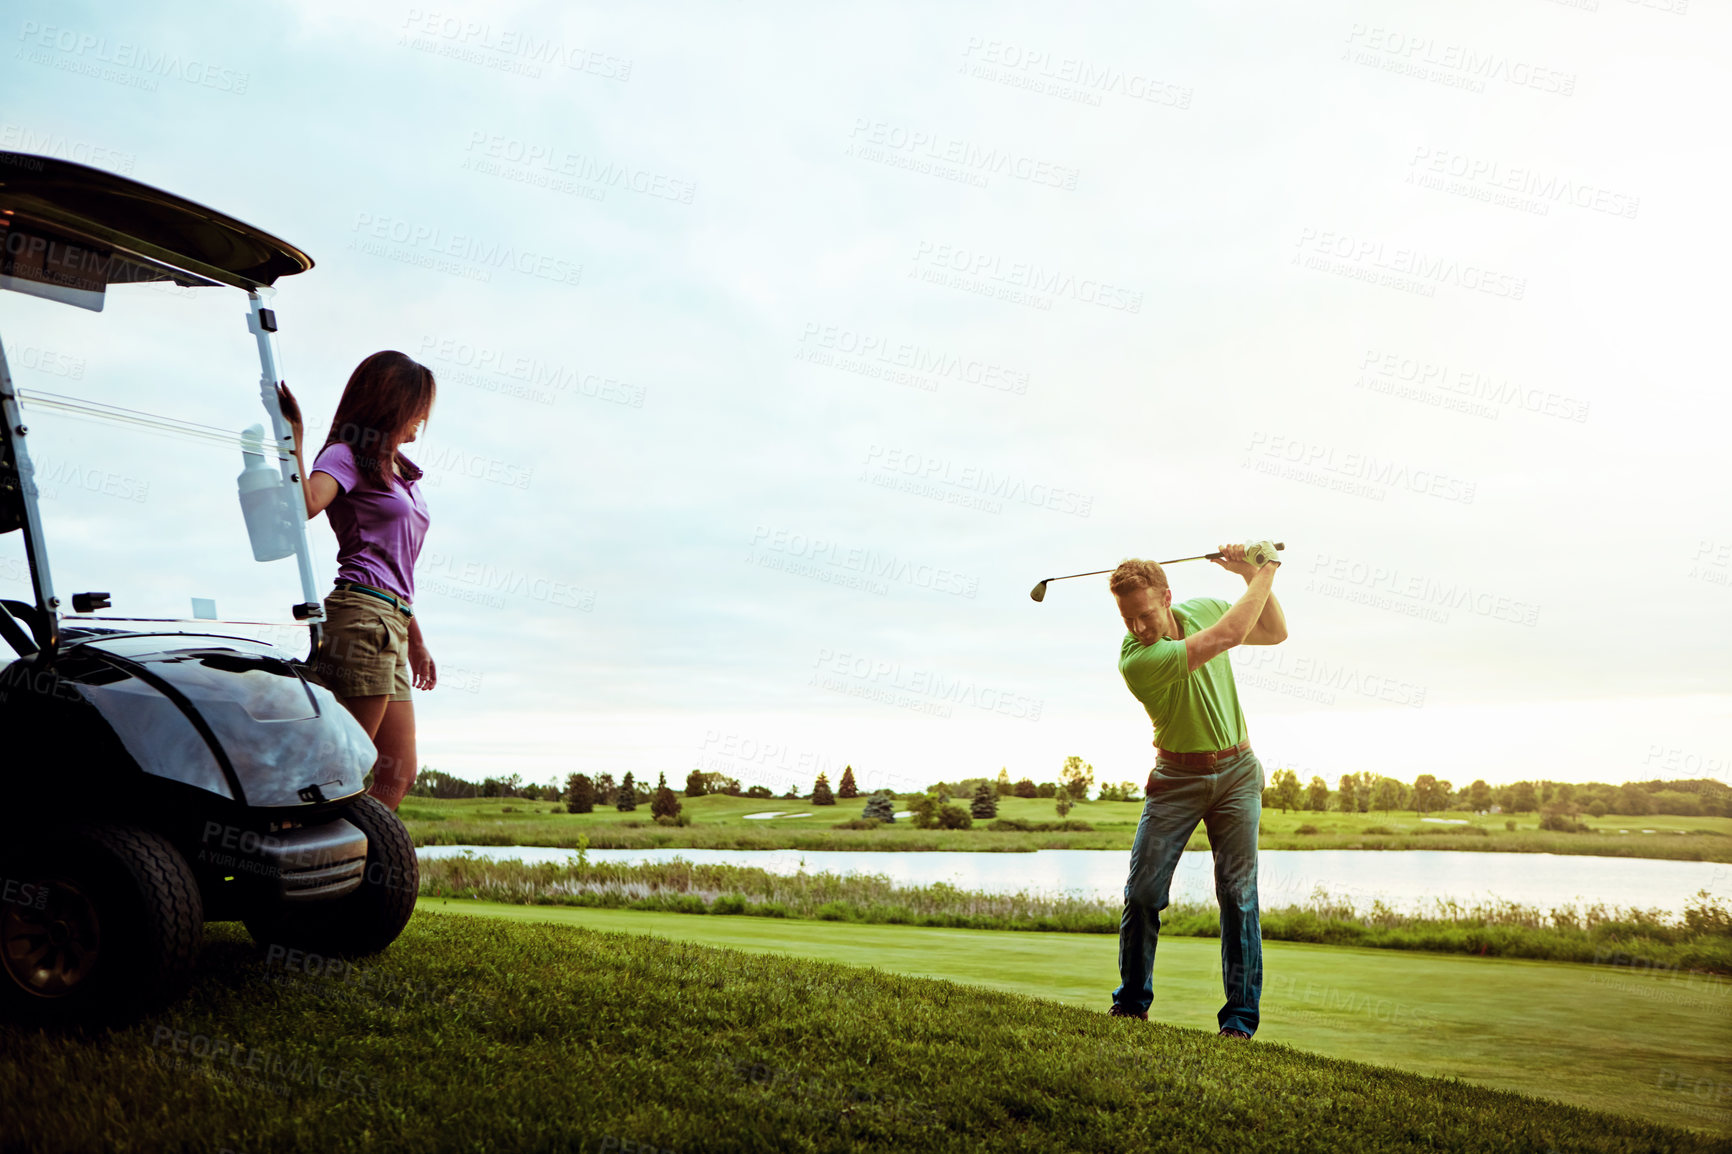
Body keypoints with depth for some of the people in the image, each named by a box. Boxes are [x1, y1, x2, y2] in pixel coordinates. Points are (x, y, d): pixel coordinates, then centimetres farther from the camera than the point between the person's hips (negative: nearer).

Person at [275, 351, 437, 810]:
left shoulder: (401, 472, 26)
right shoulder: (347, 455, 0)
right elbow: (306, 504, -23)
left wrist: (415, 640, 27)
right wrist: (295, 436, -23)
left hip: (392, 623, 9)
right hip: (363, 615, -9)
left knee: (397, 776, 5)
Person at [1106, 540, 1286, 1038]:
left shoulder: (1202, 609, -4)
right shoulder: (1136, 660, -24)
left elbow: (1275, 632, 10)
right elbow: (1229, 635, -28)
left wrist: (1252, 574, -4)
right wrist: (1264, 573, -15)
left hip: (1236, 772, 3)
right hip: (1176, 777, -3)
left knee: (1238, 892, -4)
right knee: (1143, 891, -4)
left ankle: (1240, 1020, 2)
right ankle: (1131, 1004, 15)